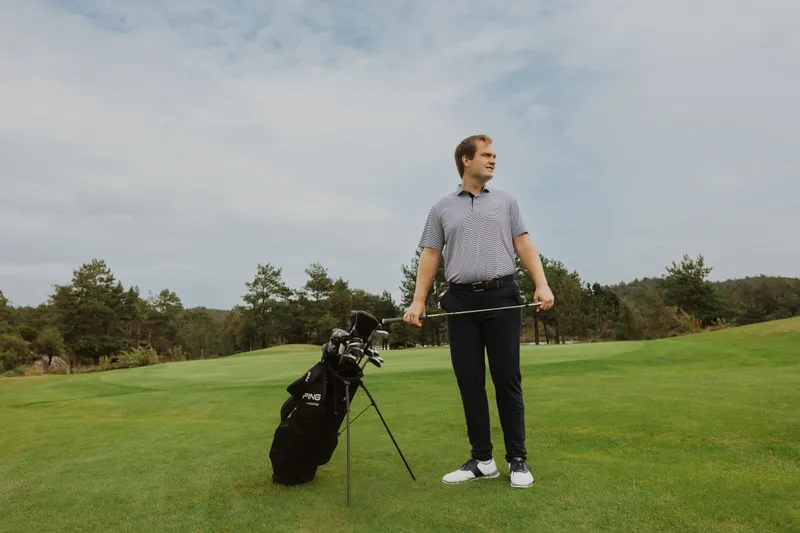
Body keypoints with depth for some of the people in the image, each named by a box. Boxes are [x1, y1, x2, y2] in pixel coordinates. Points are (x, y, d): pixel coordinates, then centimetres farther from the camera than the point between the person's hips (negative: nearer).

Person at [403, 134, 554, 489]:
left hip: (502, 297, 0)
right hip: (461, 301, 1)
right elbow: (430, 256, 8)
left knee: (507, 380, 0)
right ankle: (482, 459, 13)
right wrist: (418, 301, -4)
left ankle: (518, 459, 11)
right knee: (470, 383, 2)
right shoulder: (441, 208, 12)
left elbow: (524, 246, 6)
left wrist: (542, 285, -9)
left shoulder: (505, 200, 13)